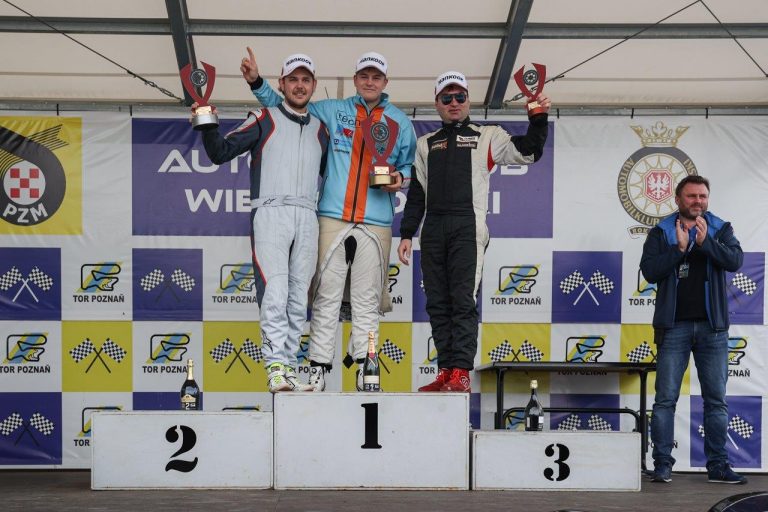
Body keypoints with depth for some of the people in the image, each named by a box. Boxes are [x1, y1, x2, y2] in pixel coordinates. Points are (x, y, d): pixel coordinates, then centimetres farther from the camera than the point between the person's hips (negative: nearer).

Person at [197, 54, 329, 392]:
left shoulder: (320, 129, 21)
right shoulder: (264, 120, 9)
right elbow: (221, 153, 1)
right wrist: (208, 127, -16)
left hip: (307, 217, 4)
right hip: (270, 212, -4)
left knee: (299, 297, 2)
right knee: (274, 292, -15)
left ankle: (288, 368, 5)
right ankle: (276, 367, -18)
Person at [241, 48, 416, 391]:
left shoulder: (400, 123, 15)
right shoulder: (331, 111, 13)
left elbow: (409, 164, 21)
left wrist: (400, 178, -1)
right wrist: (256, 82, 7)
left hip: (376, 224, 1)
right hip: (332, 218, 0)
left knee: (367, 299, 0)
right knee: (326, 296, -3)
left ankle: (365, 370, 5)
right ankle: (318, 367, 1)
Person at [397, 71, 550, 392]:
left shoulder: (488, 137, 13)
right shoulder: (426, 144, 22)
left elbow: (529, 152, 6)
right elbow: (416, 193, 20)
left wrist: (538, 119, -8)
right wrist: (406, 233, 12)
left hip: (468, 227, -4)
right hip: (433, 229, 4)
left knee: (463, 299, -12)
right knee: (437, 303, 2)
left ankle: (461, 372, -14)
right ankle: (446, 372, 6)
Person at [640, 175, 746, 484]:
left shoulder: (720, 229, 9)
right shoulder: (661, 233, 5)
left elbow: (735, 260, -8)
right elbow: (649, 271, -6)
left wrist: (705, 242, -19)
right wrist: (679, 248, -16)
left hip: (712, 326, 2)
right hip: (674, 325, -1)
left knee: (716, 399, 5)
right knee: (666, 398, -2)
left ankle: (718, 465, 11)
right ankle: (662, 464, 3)